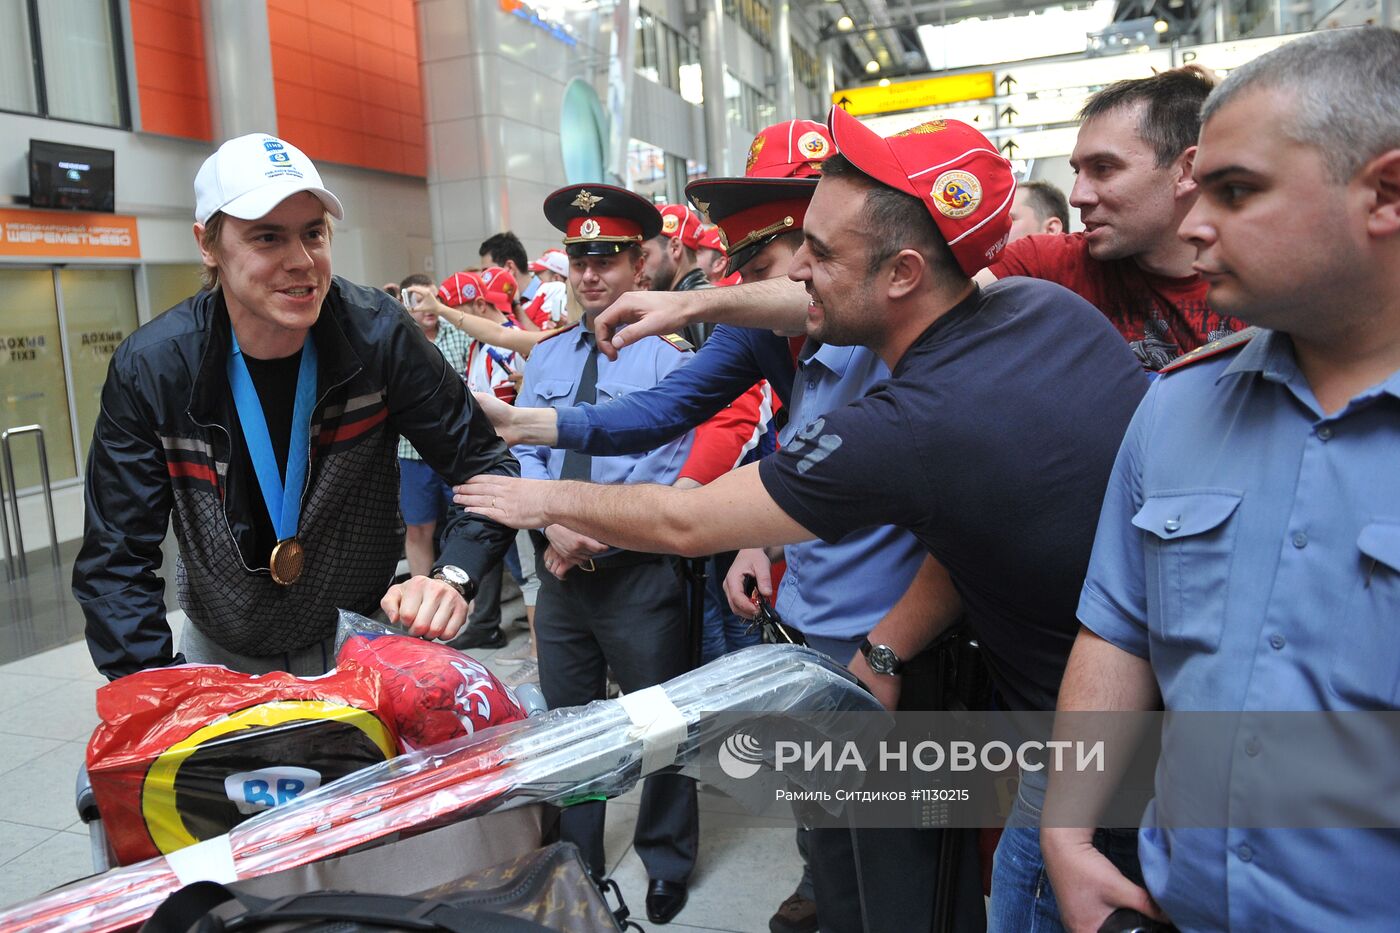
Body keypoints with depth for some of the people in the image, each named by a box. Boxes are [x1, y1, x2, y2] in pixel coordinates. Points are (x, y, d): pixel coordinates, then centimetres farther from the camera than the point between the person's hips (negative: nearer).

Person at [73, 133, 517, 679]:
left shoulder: (379, 335, -20)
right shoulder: (150, 368, -19)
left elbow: (486, 466, -15)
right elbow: (116, 562, -15)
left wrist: (452, 576, -33)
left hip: (360, 642, 0)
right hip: (222, 656, 0)